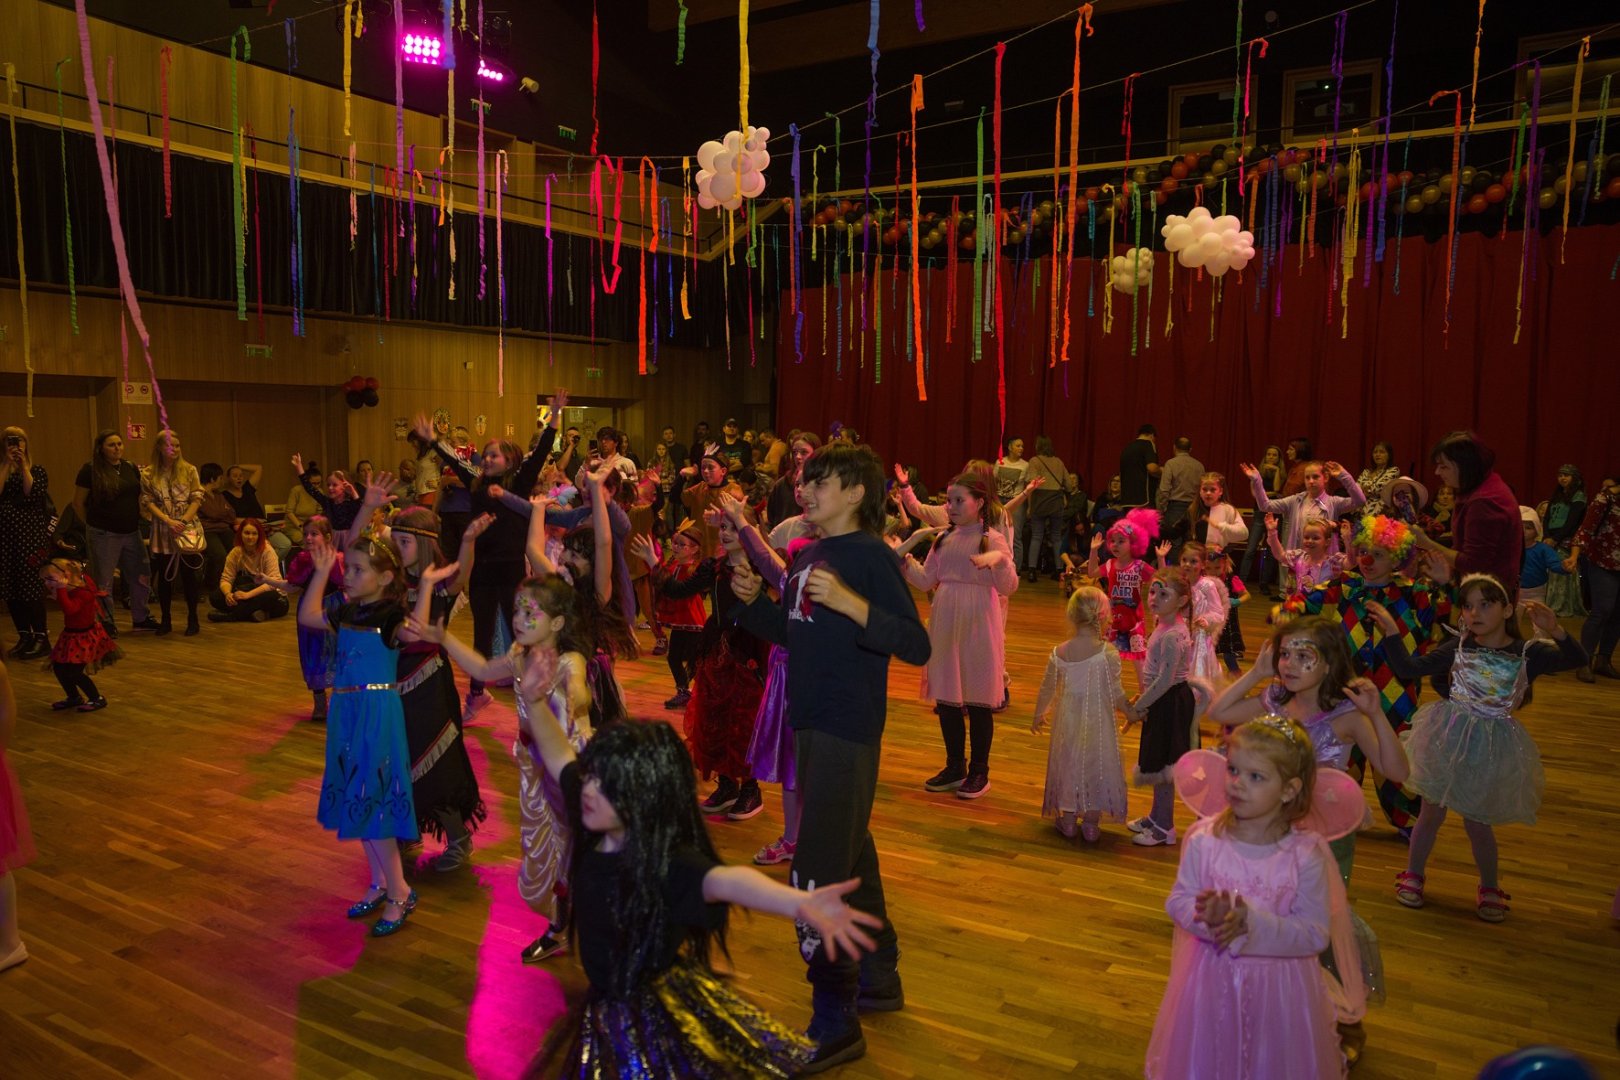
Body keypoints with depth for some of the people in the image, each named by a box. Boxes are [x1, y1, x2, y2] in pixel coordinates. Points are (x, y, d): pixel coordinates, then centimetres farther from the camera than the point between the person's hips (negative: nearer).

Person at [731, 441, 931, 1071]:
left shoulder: (870, 554, -14)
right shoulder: (807, 556, 10)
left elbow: (917, 646, -21)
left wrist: (850, 602, -32)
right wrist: (754, 602, 3)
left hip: (848, 729, -9)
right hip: (810, 722, 9)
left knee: (818, 871, -6)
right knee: (850, 852, 20)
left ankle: (835, 1025, 7)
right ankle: (878, 978, 38)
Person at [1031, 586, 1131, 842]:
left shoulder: (1059, 653, -9)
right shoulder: (1108, 653, -18)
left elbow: (1047, 689, 1)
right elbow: (1115, 693, -13)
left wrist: (1038, 716, 17)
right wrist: (1130, 711, 6)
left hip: (1067, 721, 2)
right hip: (1098, 724, -2)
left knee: (1068, 763, 16)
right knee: (1096, 765, 12)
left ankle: (1068, 821, 26)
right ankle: (1091, 825, 18)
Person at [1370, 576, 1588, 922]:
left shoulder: (1528, 654, -7)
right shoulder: (1458, 648, -4)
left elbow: (1578, 659, -18)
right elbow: (1408, 669, -6)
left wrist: (1555, 631, -35)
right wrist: (1392, 631, -14)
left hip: (1490, 747, -1)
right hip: (1448, 738, 1)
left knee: (1477, 822, 8)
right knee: (1432, 812, 11)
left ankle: (1490, 888, 32)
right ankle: (1412, 875, 30)